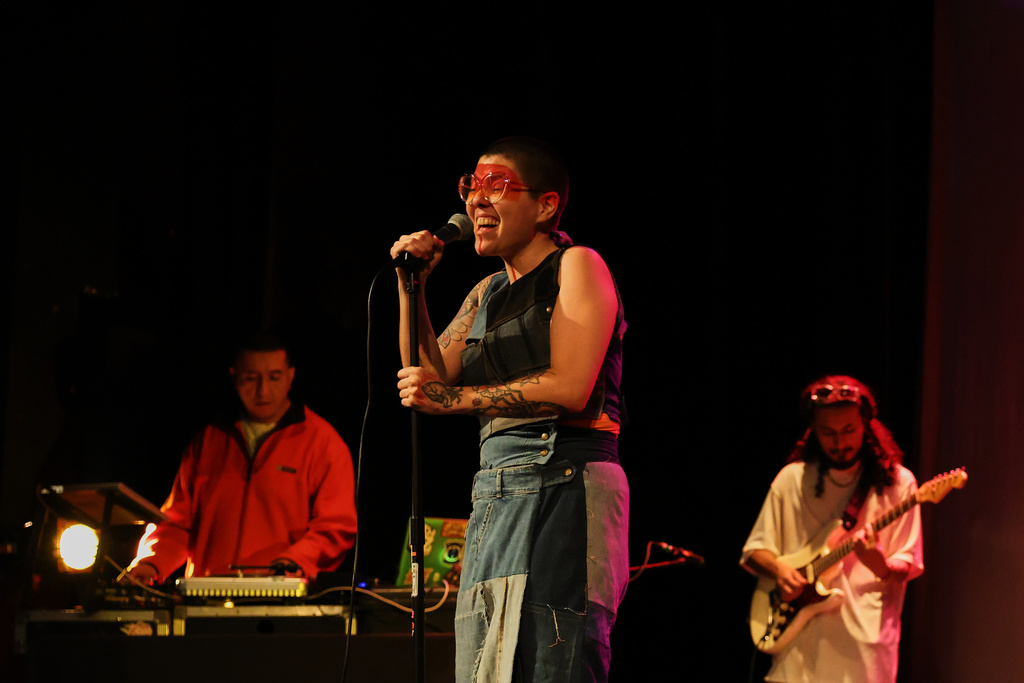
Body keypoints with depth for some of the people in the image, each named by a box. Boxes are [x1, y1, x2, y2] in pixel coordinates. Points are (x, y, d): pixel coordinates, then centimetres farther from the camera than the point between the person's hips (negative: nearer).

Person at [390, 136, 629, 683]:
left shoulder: (577, 265, 0)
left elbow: (569, 388, -13)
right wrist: (410, 287, 4)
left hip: (563, 484, -8)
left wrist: (451, 399, -7)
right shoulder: (486, 294, 22)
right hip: (494, 493, 8)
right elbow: (430, 382, 14)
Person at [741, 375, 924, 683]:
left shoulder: (896, 482, 4)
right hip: (799, 642, 2)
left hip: (865, 642, -2)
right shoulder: (793, 479, 10)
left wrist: (880, 566, -21)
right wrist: (778, 568, -7)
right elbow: (753, 551, 14)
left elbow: (908, 566, 1)